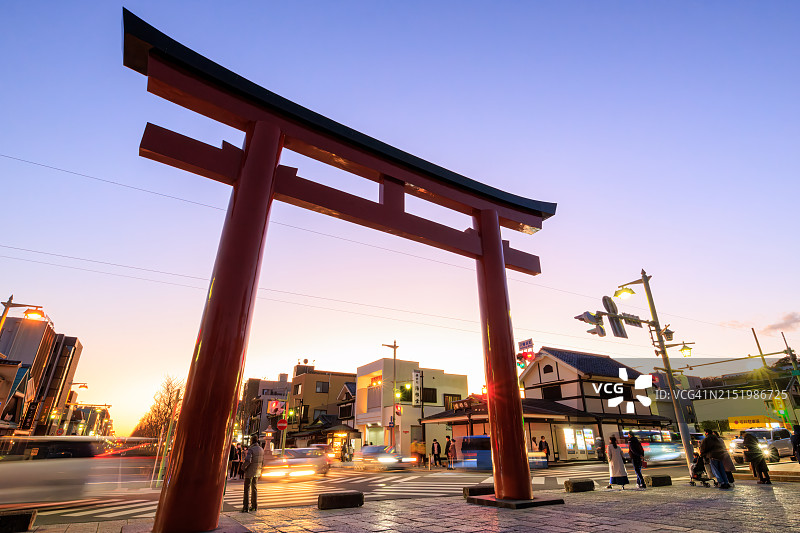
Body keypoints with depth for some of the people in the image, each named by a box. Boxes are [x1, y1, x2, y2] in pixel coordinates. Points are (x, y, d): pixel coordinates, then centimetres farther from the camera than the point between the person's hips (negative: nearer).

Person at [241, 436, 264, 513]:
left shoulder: (251, 449, -18)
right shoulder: (261, 449, 5)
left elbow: (247, 460, -27)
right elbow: (262, 460, 11)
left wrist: (243, 467, -11)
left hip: (249, 472, -7)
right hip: (257, 472, 7)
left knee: (247, 489, 2)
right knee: (254, 489, 16)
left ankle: (246, 507, 2)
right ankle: (254, 506, 20)